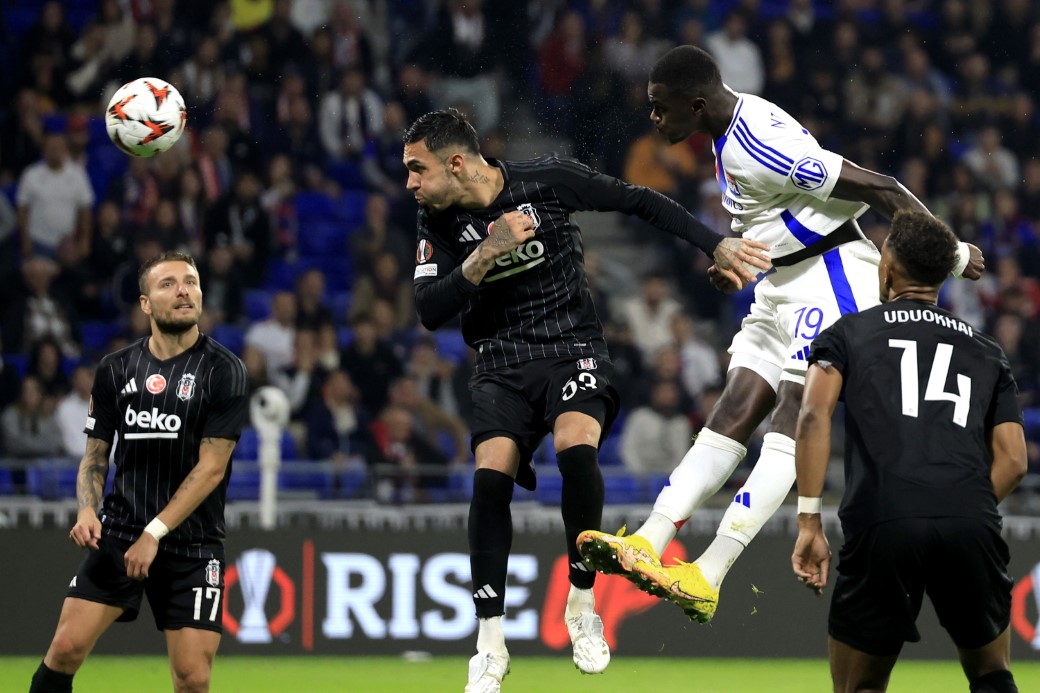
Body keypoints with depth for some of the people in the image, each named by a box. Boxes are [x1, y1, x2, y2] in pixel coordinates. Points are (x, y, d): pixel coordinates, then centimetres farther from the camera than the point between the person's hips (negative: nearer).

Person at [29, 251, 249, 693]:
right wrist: (87, 510, -8)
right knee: (66, 648, -10)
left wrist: (155, 532, -16)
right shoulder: (116, 369, 5)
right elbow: (95, 455, 12)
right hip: (118, 535, 3)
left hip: (192, 546, -3)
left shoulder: (223, 370, -6)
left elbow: (211, 467, -11)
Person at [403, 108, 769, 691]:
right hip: (502, 364, 3)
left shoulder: (547, 180, -11)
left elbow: (641, 202, -3)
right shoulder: (440, 223, -1)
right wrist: (485, 256, -21)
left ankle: (583, 605, -11)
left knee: (576, 449, -31)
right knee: (491, 476, -20)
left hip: (572, 348, -3)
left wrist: (716, 245, -6)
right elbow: (430, 312, -8)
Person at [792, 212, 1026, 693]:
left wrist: (809, 522, -1)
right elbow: (1013, 461, 15)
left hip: (881, 526, -2)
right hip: (970, 523, 2)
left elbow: (814, 415, 1)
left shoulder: (848, 333, 19)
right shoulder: (988, 352, 26)